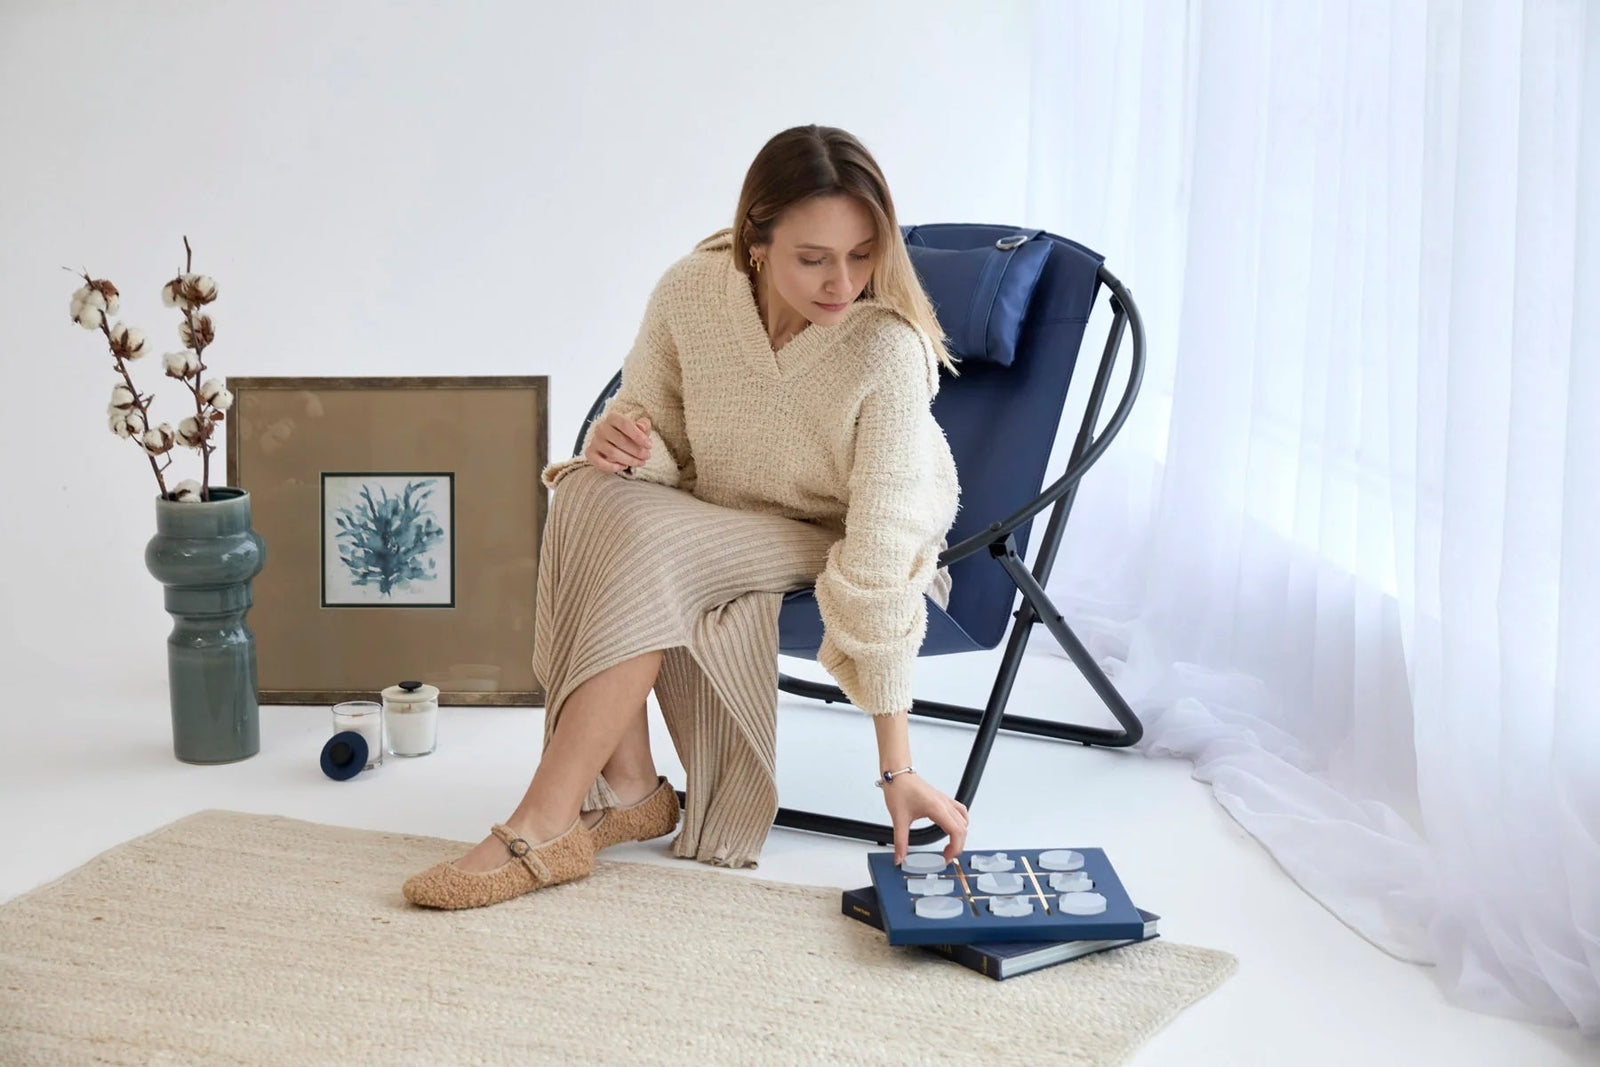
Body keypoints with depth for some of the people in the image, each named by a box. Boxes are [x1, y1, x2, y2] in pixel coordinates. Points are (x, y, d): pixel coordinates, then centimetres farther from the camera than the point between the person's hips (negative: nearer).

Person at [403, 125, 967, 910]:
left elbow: (881, 559, -31)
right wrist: (618, 439, -28)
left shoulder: (887, 349, -30)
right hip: (725, 523, 4)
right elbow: (655, 438, -1)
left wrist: (897, 770, -32)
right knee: (593, 499, -28)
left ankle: (544, 828, -26)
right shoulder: (690, 292, -18)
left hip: (838, 545, -4)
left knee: (650, 545, -31)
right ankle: (628, 789, -20)